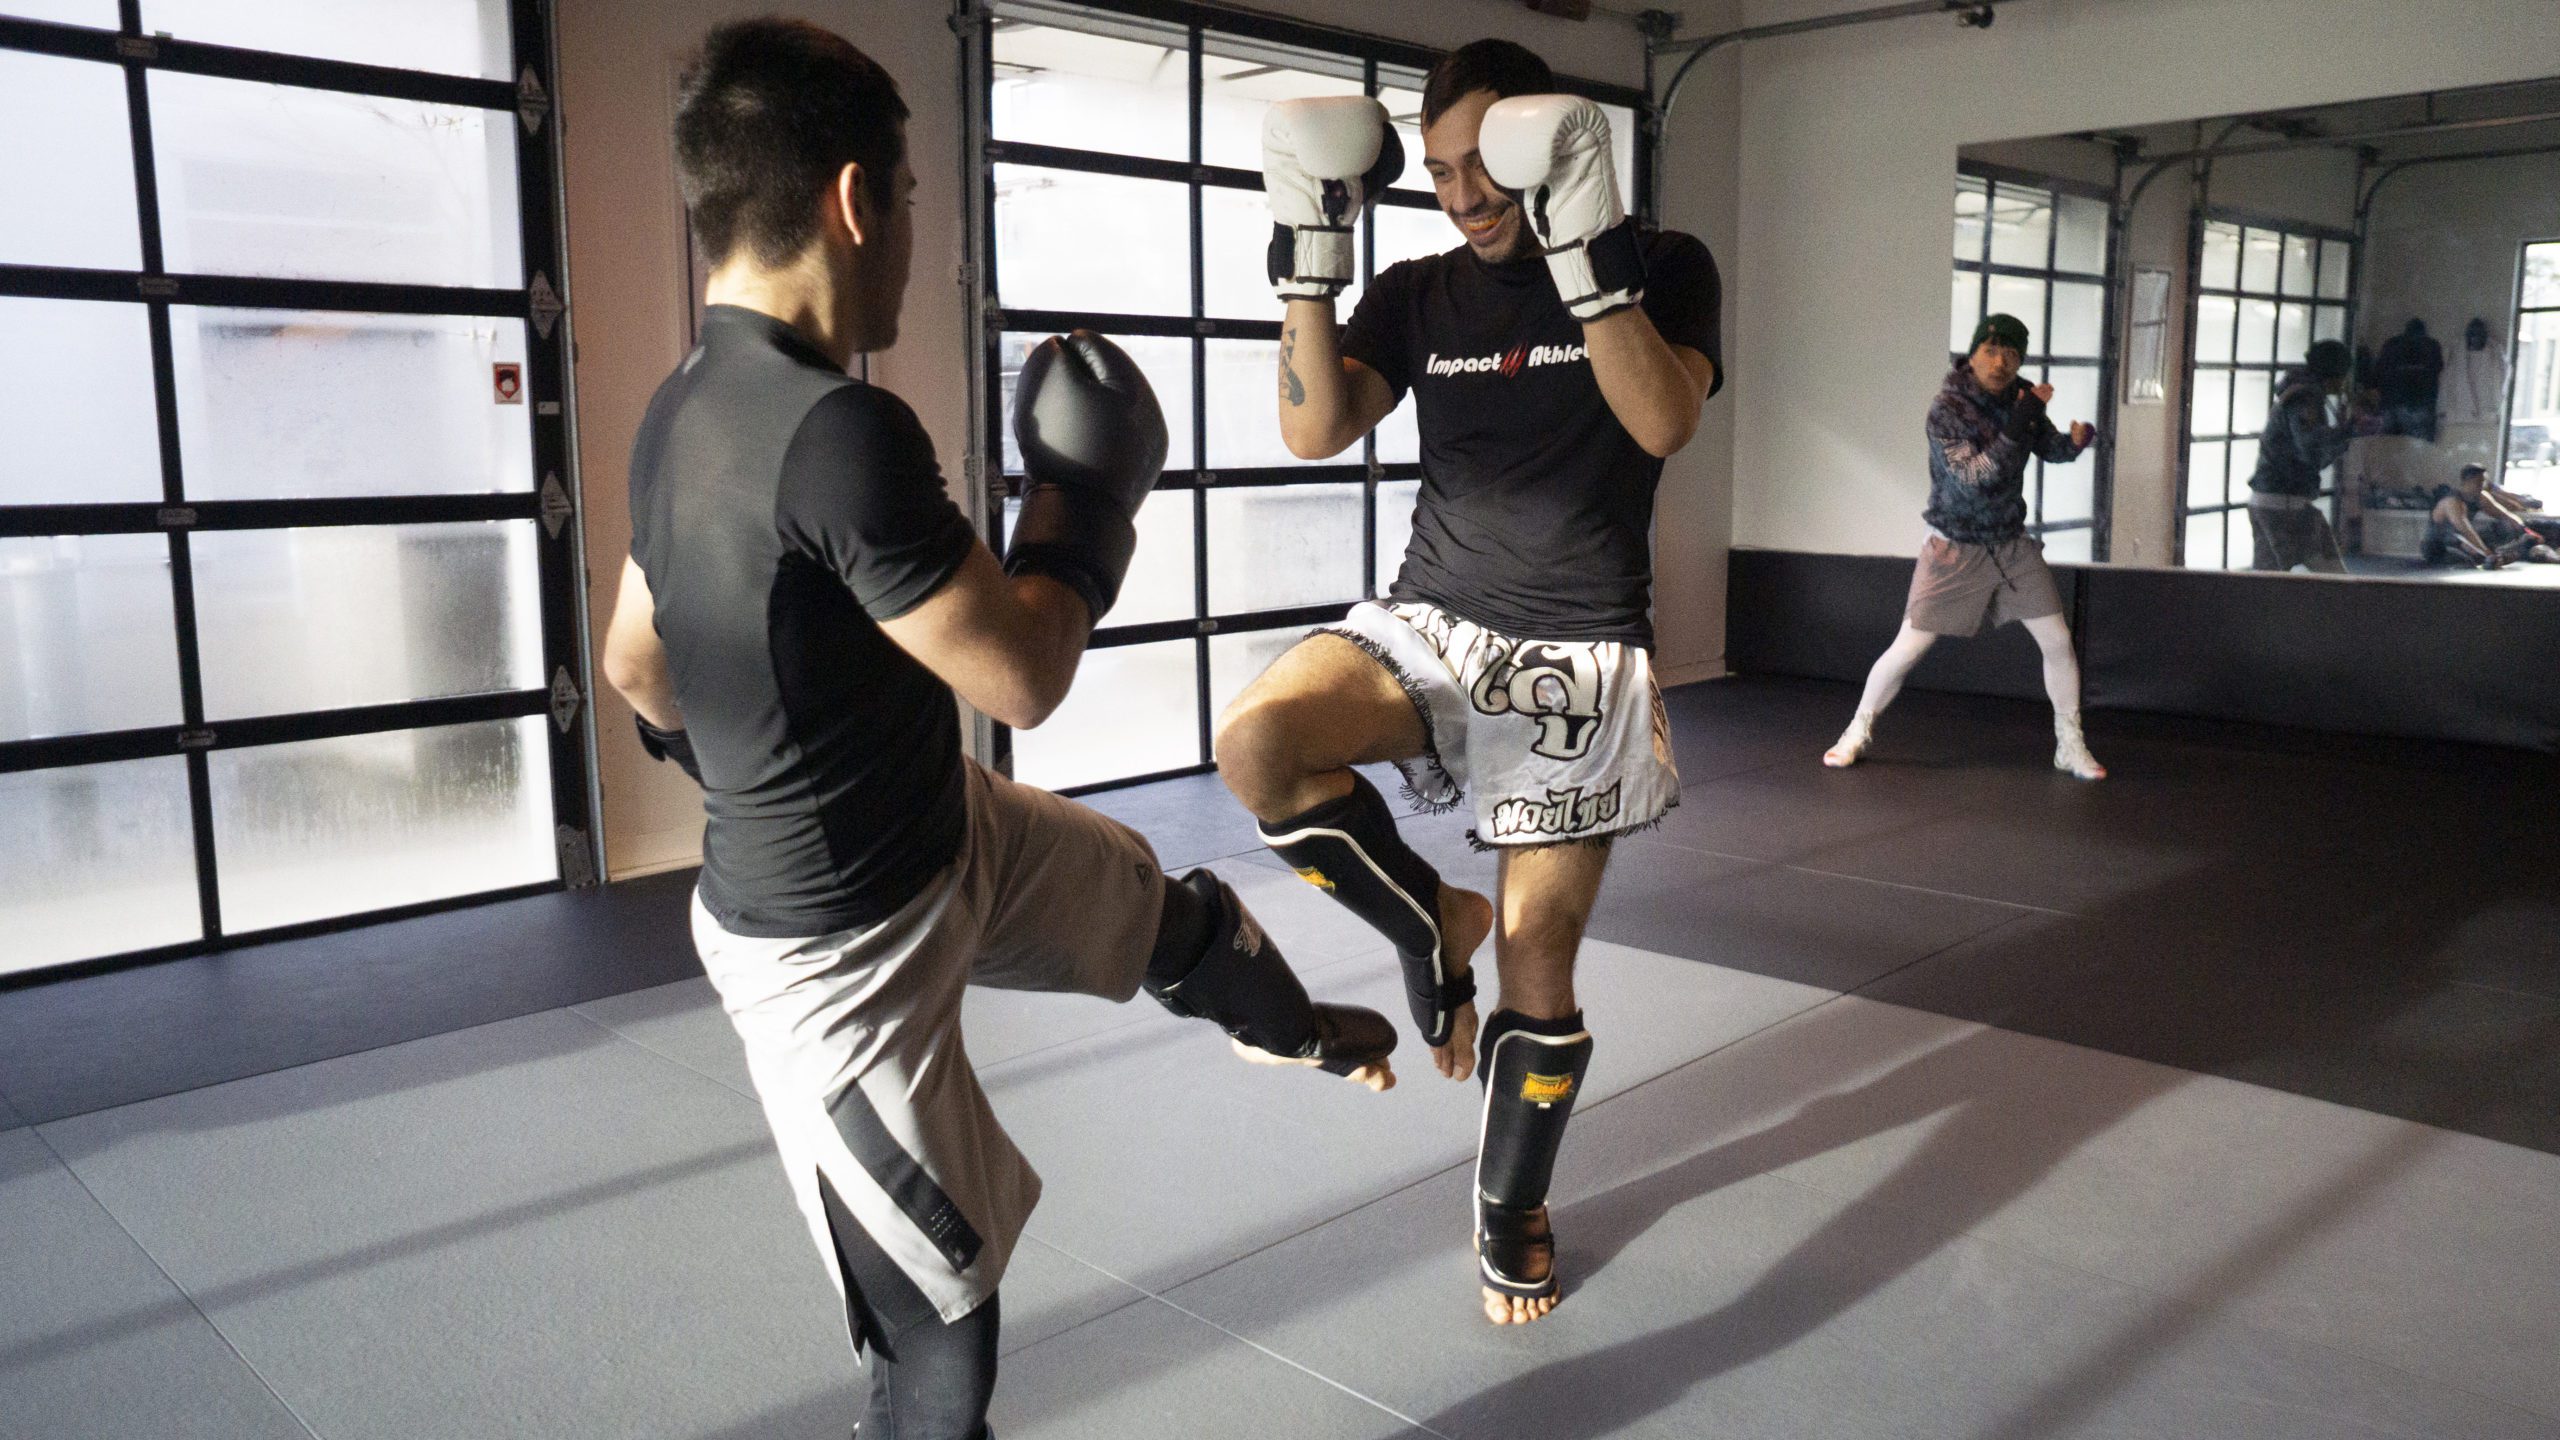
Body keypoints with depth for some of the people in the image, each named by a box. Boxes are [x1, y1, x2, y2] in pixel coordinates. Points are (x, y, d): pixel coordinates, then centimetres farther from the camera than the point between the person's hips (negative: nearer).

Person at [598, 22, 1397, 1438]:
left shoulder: (681, 412, -4)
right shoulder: (837, 433, -34)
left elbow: (634, 664, 10)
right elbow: (1025, 676, -25)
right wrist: (1082, 495, -9)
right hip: (839, 953, -9)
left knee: (1181, 916, 26)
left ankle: (1293, 1034, 58)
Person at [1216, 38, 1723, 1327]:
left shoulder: (1661, 268, 1)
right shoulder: (1418, 294, 8)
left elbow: (1663, 421, -17)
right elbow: (1316, 430, -6)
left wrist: (1588, 250, -25)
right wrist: (1308, 253, -13)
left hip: (1576, 654, -2)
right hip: (1431, 626, 2)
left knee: (1538, 966, 1)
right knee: (1255, 741, -28)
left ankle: (1511, 1213, 28)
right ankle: (1431, 921, 0)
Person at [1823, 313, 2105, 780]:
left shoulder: (2020, 396, -3)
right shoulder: (1946, 409, -20)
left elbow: (2051, 450, 11)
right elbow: (1974, 479, -27)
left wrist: (2076, 438, -12)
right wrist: (2016, 428, -36)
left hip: (2012, 544, 5)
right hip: (1956, 549, -5)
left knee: (2058, 640, 2)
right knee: (1908, 648, -3)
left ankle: (2070, 745, 16)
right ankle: (1858, 732, 16)